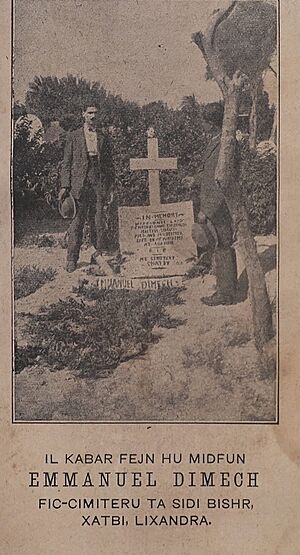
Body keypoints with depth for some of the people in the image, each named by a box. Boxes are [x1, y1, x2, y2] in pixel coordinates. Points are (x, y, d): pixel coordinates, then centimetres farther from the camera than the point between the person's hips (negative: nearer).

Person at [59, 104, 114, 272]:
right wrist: (65, 186, -4)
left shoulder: (103, 138, 15)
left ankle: (98, 257, 9)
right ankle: (72, 260, -2)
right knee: (77, 222, -5)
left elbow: (109, 164, 16)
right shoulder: (74, 137, 9)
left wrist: (110, 188, 9)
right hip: (79, 184, -2)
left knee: (98, 222, 1)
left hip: (99, 184, 2)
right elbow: (66, 162, 5)